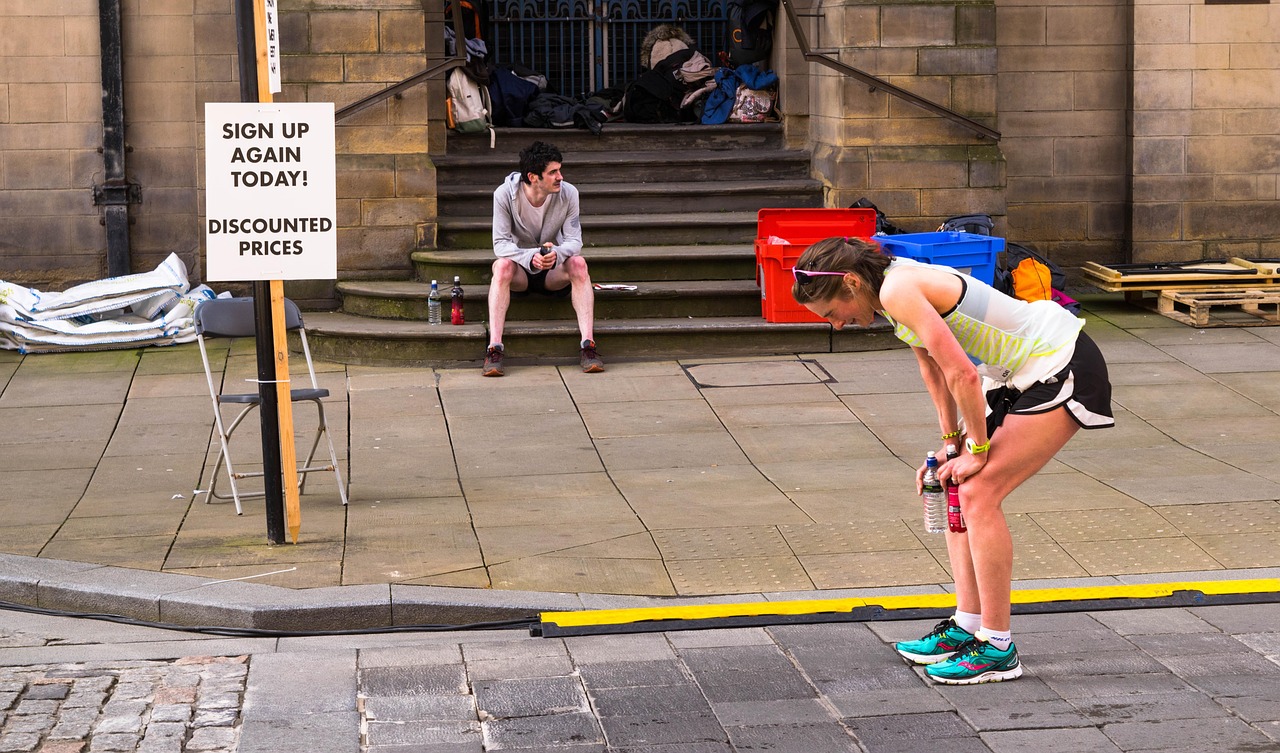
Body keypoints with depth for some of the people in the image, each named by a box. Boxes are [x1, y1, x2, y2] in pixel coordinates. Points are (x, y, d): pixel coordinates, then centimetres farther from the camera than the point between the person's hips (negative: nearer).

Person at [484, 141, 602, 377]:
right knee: (503, 266, -35)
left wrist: (556, 254, -38)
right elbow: (501, 243, -20)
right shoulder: (505, 194, -18)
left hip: (554, 270, 1)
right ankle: (494, 348, -41)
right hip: (519, 269, -1)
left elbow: (574, 240, -13)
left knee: (578, 263, -30)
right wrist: (530, 257, -40)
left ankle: (588, 344, -36)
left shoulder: (568, 193, -13)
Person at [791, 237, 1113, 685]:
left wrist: (977, 450, -13)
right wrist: (951, 442, 13)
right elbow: (933, 367, 16)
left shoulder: (898, 291, -24)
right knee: (957, 487, 9)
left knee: (979, 493, -12)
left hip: (1063, 371, -10)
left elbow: (962, 375, -25)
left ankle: (998, 649, -6)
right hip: (1021, 375, 10)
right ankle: (967, 626, 17)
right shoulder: (896, 289, 6)